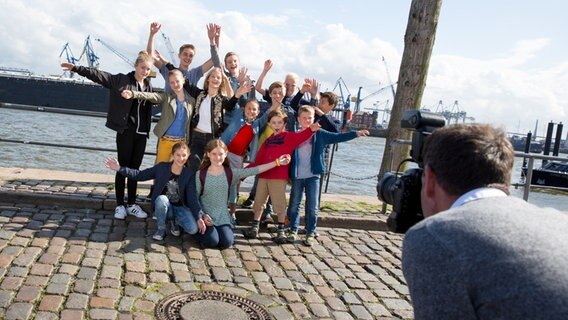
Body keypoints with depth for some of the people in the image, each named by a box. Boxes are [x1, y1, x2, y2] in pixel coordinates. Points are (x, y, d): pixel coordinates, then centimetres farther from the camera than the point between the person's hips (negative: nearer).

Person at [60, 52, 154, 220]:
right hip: (126, 131, -4)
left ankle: (132, 204, 19)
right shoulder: (122, 80, -4)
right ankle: (120, 205, 12)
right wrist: (76, 68, -22)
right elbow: (98, 75, -11)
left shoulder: (148, 85, 9)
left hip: (141, 133, 4)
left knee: (134, 168, 10)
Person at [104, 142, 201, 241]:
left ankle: (174, 221, 8)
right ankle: (161, 229, -11)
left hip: (180, 207, 0)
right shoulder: (162, 167, -8)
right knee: (161, 198, -37)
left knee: (193, 229, -26)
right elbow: (140, 175, -3)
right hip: (163, 207, 0)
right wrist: (120, 169, -14)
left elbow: (192, 198, -11)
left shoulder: (189, 174, -8)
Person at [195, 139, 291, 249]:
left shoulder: (231, 173, -3)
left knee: (226, 243, -15)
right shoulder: (201, 174, -7)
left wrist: (276, 162, -14)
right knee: (212, 241, -20)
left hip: (222, 216, 2)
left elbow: (254, 170, -9)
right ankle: (200, 230, 15)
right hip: (205, 215, -2)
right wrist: (201, 216, -15)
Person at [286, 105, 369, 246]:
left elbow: (337, 137, 0)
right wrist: (288, 174, -8)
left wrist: (356, 133, -8)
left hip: (313, 176, 0)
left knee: (312, 206, 3)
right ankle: (293, 230, 21)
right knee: (294, 204, 8)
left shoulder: (319, 134, 3)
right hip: (297, 176, 1)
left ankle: (310, 233, 13)